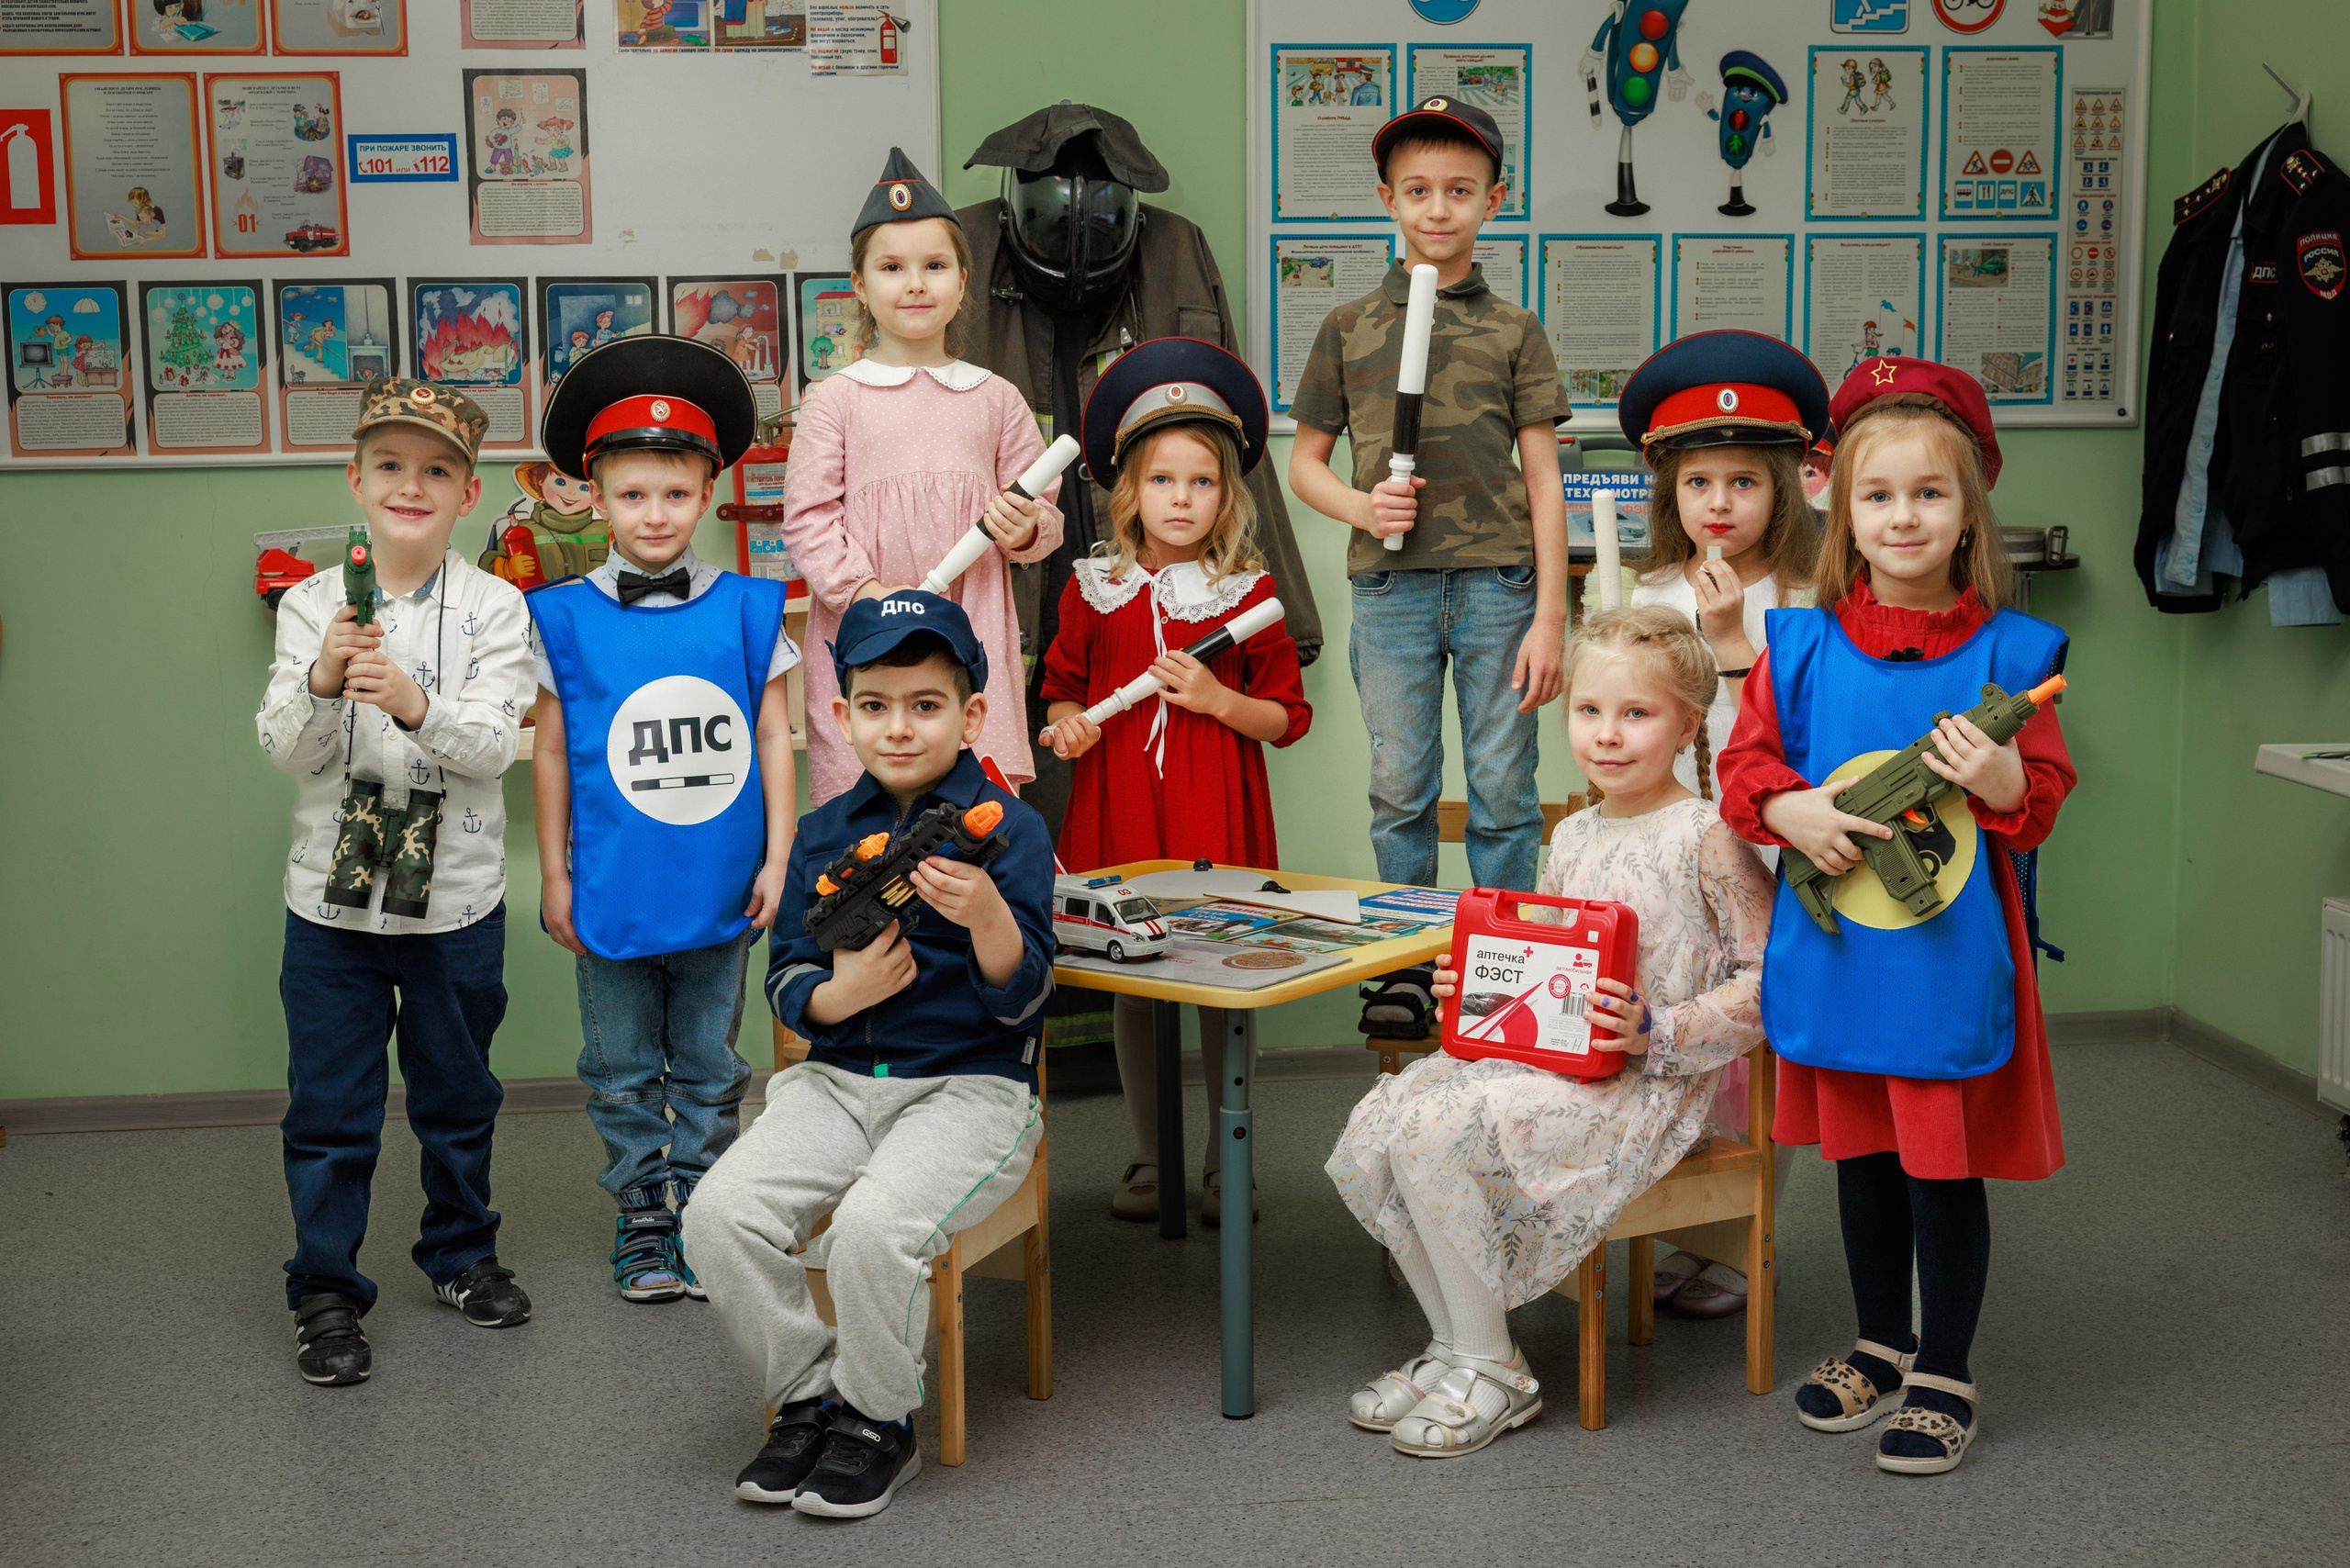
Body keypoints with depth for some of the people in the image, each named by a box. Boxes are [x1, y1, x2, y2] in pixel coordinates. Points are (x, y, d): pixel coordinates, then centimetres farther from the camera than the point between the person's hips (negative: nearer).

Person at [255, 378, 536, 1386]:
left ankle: (461, 1254, 35)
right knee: (329, 1107, 6)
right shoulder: (312, 605, -2)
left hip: (457, 898, 0)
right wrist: (323, 683, -29)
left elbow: (494, 745, -14)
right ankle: (325, 1292, 19)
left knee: (458, 1094, 16)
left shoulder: (492, 607, -5)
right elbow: (285, 751, -9)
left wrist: (415, 703, -33)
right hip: (333, 897, 0)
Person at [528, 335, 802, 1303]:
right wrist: (554, 876, 2)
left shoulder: (747, 610, -1)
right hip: (611, 886, 0)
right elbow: (552, 754, 2)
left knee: (709, 1066, 12)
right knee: (623, 1069, 11)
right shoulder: (565, 619, -3)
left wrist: (777, 861, -1)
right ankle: (641, 1221, 25)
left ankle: (700, 1214, 25)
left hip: (720, 886, 1)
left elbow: (774, 739, 2)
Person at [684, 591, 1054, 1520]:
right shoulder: (824, 834, 10)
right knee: (719, 1215, -19)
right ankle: (809, 1395, 4)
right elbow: (784, 982, 11)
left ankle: (880, 1422, -3)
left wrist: (985, 913, -29)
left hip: (970, 1086, -4)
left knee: (874, 1226, -31)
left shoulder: (1009, 829, -3)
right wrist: (838, 995, -12)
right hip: (838, 1083, 5)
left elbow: (1022, 996, -9)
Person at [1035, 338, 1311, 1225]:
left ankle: (1226, 1160, 17)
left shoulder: (1248, 594, -1)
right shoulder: (1094, 590, 5)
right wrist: (1067, 724, -4)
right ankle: (1149, 1157, 22)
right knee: (1129, 981, 9)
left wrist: (1217, 699, -14)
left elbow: (1289, 717, 1)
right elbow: (1062, 685, 17)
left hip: (1217, 813, -2)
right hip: (1118, 804, 2)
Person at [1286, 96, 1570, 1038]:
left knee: (1503, 789, 3)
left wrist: (1549, 616, -3)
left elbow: (1543, 481, 4)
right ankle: (1406, 966, 19)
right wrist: (1360, 507, -9)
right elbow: (1305, 461, 13)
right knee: (1399, 789, 7)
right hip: (1392, 587, 1)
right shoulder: (1350, 328, 9)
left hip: (1499, 583, -1)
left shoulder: (1513, 331, 7)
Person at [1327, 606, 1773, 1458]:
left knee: (1436, 1135, -26)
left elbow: (1769, 978, -11)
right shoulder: (1571, 838, 15)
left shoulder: (1706, 838, -8)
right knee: (1373, 1131, -11)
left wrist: (1657, 1034, -19)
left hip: (1641, 1082, -8)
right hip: (1537, 1056, 8)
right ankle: (1454, 1344, 4)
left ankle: (1492, 1372, -8)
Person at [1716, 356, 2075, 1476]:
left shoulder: (2005, 655, -5)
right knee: (1860, 1152, 17)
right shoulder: (1802, 646, 0)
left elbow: (2045, 798, -2)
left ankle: (1944, 1375, 21)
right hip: (1835, 945, 3)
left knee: (1943, 1162, 4)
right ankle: (1882, 1343, 36)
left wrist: (2005, 781, -23)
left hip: (1951, 951, -3)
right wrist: (1793, 809, -15)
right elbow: (1746, 761, 4)